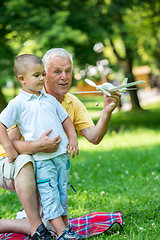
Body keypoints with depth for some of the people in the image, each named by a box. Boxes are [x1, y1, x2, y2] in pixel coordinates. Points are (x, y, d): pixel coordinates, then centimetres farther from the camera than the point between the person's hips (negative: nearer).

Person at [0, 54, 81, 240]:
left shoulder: (50, 99, 14)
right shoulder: (17, 104, -4)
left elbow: (65, 119, 23)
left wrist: (73, 139, 11)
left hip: (62, 155, 6)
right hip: (41, 159, -5)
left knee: (62, 194, 11)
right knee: (50, 195, -8)